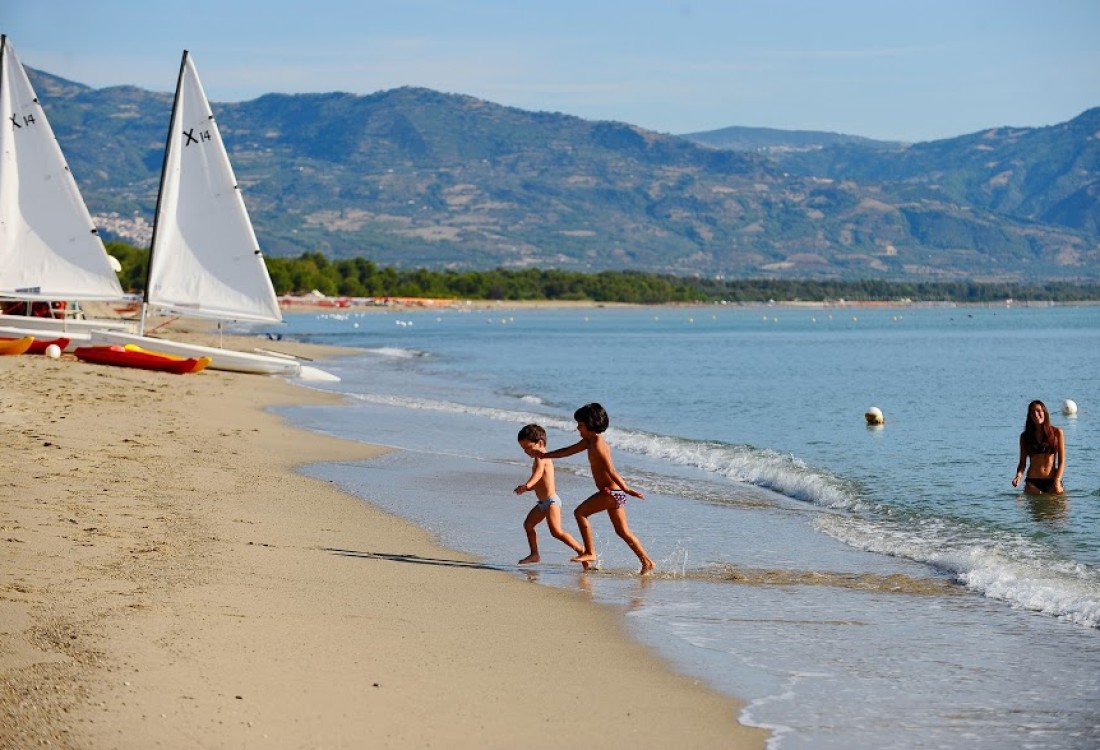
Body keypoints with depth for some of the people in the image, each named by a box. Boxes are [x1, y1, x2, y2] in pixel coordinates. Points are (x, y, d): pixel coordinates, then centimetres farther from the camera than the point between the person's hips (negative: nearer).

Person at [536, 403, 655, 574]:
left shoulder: (598, 445, -14)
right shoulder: (589, 442, 14)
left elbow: (610, 470, -21)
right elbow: (567, 451, 25)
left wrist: (626, 489, -26)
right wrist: (543, 455, 29)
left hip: (611, 491, -10)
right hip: (613, 492, 10)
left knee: (580, 512, -7)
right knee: (622, 531, 11)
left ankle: (590, 552, -6)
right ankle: (646, 562, 11)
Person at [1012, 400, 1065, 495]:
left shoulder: (1057, 433, 4)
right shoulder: (1025, 436, 8)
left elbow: (1061, 462, 2)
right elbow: (1022, 462, 10)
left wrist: (1057, 481, -11)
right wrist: (1018, 476, -11)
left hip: (1052, 481, -1)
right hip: (1032, 482, 1)